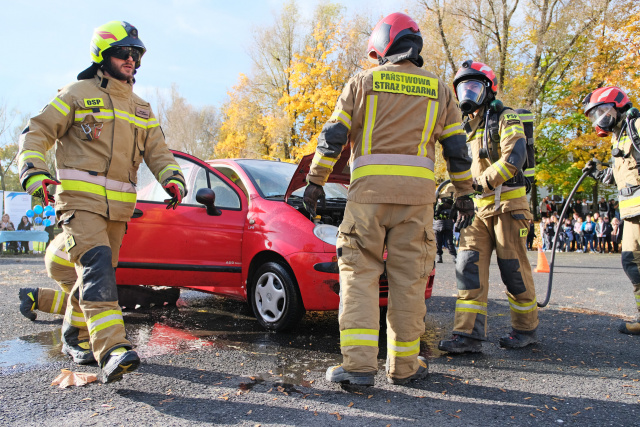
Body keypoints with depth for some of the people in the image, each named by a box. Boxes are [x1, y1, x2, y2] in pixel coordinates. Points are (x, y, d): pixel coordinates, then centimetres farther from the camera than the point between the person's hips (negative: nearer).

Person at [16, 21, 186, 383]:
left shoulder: (140, 108, 19)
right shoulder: (78, 94, 3)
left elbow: (157, 150, 18)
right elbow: (37, 133, 2)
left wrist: (173, 179, -1)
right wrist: (33, 174, -13)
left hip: (119, 207, 6)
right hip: (80, 200, -6)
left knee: (97, 272, 13)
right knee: (97, 266, -22)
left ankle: (75, 337, 32)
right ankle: (112, 350, -30)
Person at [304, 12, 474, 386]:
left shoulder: (364, 81, 10)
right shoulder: (438, 88, 16)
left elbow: (334, 135, 3)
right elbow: (457, 148, 14)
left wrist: (316, 181, 7)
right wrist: (465, 194, 20)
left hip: (369, 187, -1)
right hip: (417, 191, 2)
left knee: (360, 273, 0)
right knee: (408, 278, 5)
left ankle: (359, 363, -7)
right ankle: (404, 365, 12)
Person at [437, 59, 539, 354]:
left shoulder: (506, 119, 0)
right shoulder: (467, 129, 22)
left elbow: (514, 158, -16)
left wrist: (479, 182, -21)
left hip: (507, 203, -6)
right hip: (478, 208, 6)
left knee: (513, 269, -1)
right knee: (469, 266, -6)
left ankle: (526, 329, 17)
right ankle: (469, 334, -6)